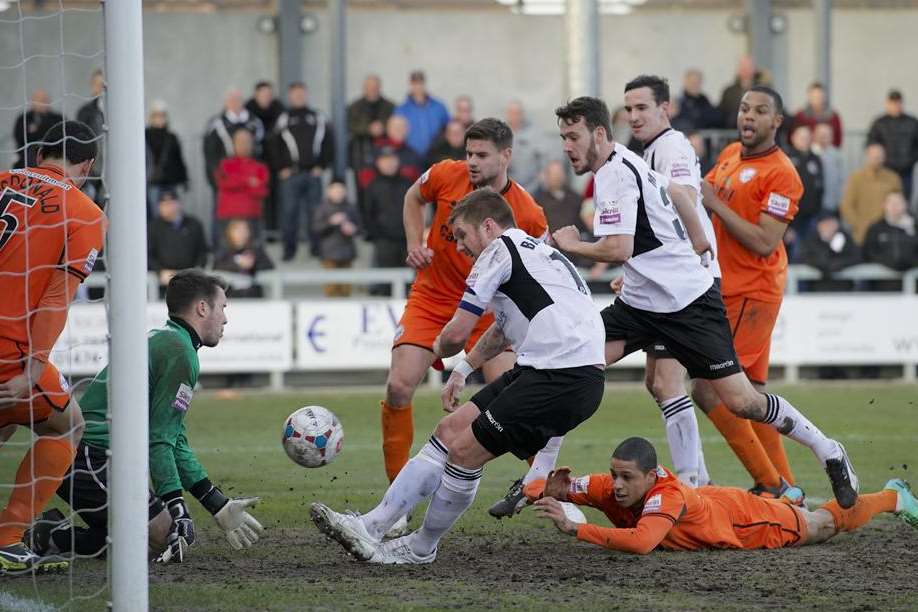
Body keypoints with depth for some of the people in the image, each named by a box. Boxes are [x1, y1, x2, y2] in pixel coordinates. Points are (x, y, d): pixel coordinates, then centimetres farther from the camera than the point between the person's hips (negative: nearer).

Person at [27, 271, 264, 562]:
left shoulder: (158, 341, 24)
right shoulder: (179, 352, -8)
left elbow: (176, 442, 25)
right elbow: (158, 442, -13)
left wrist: (221, 506, 23)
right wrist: (177, 511, -14)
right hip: (92, 459, -10)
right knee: (167, 539, -16)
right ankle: (55, 538, -13)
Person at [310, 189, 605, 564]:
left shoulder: (499, 249, -3)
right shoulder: (535, 251, 27)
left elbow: (457, 333, -3)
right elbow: (503, 329, 43)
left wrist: (438, 348, 19)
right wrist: (463, 370, 46)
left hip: (564, 377, -10)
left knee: (464, 450, -6)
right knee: (451, 429, 9)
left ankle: (420, 548, 10)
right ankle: (372, 526, 9)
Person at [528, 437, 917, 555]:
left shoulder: (666, 495, -46)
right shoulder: (609, 488, -29)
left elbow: (641, 542, -65)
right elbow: (536, 492, -24)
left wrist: (574, 529, -65)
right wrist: (554, 492, -48)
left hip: (745, 518, -4)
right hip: (710, 502, 5)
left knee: (824, 524, 22)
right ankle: (788, 497, 70)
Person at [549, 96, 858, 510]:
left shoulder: (616, 173, -18)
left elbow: (618, 249, -27)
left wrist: (571, 244, -12)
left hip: (688, 301, -10)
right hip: (640, 302, 10)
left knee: (740, 401, -9)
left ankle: (828, 453, 10)